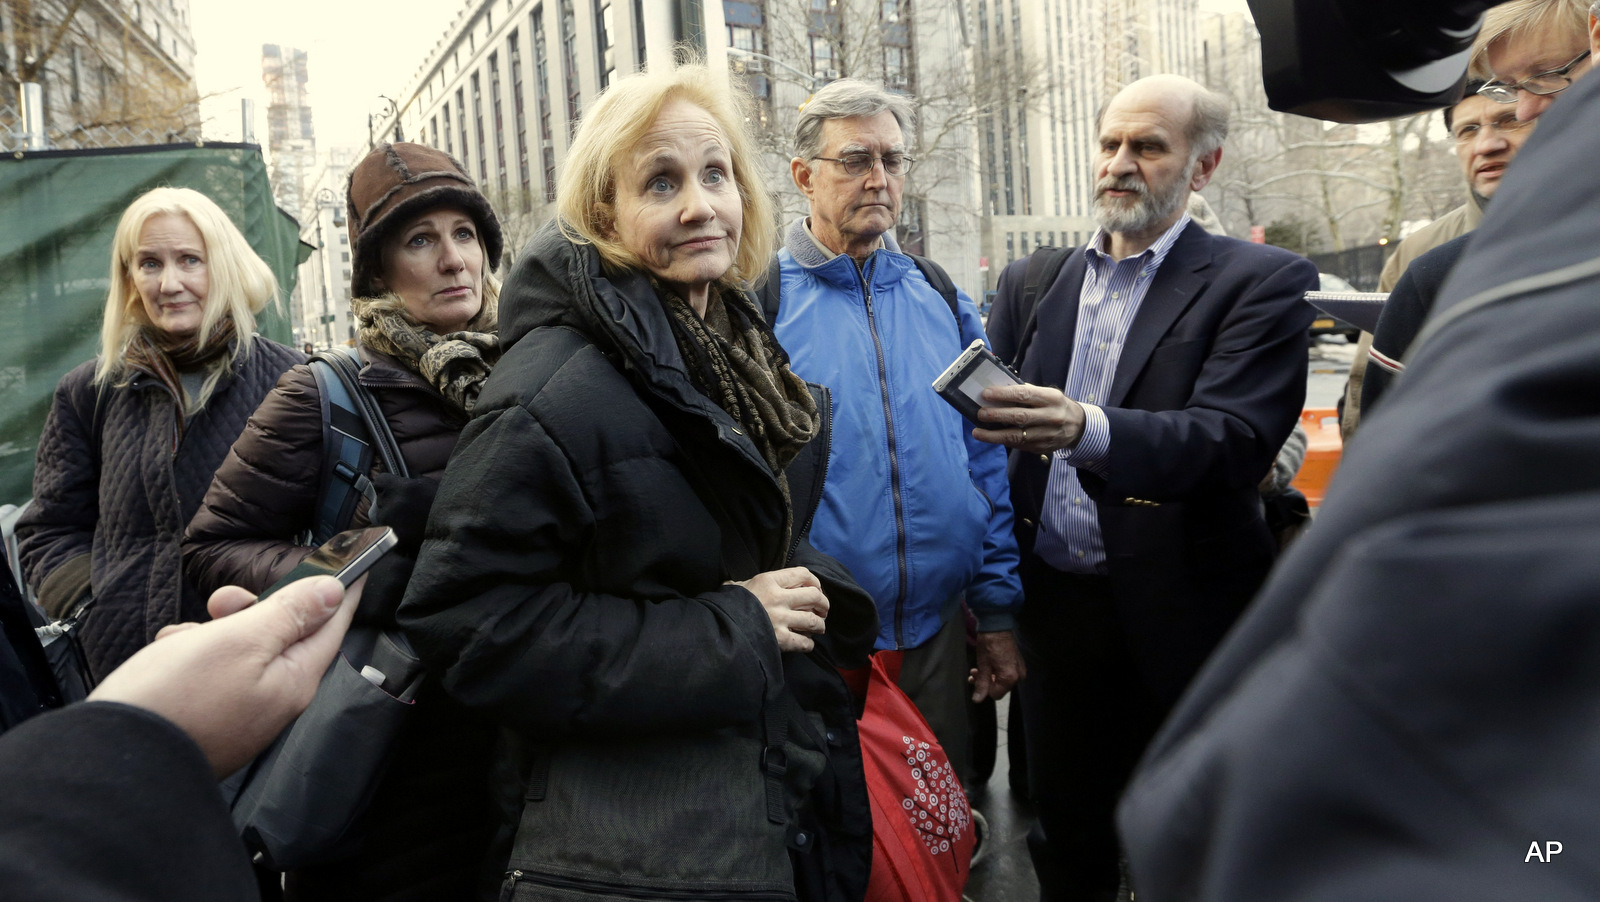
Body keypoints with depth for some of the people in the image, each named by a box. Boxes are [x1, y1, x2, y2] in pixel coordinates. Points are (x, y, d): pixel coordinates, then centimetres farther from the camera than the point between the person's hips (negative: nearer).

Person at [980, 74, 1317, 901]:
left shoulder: (1261, 284, -5)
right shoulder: (1034, 280, 9)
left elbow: (1232, 438, -20)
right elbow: (985, 410, 8)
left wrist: (1088, 430, -38)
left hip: (1176, 619, -3)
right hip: (1052, 606, 4)